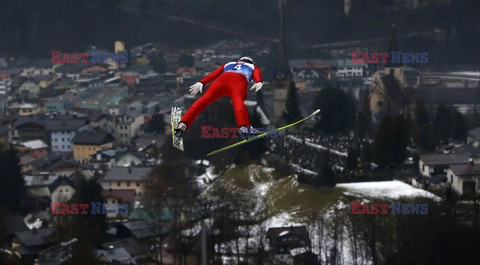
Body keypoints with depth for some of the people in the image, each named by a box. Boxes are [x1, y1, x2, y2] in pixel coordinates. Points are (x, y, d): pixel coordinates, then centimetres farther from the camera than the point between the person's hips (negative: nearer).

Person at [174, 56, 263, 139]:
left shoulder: (228, 65, 45)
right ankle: (243, 127, -54)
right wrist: (259, 82, -3)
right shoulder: (253, 67, 39)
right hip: (240, 80, -2)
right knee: (238, 101, -27)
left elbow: (214, 74, 30)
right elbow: (257, 74, 16)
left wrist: (201, 82, 20)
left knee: (205, 99, -5)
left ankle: (183, 124, -20)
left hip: (223, 78, 2)